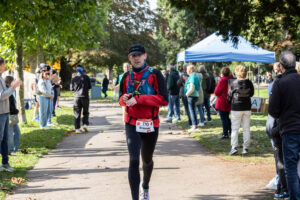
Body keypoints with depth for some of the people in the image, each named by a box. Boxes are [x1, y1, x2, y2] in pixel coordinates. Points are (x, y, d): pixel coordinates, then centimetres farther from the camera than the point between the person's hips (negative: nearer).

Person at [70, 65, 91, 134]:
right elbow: (90, 86, 3)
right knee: (85, 112, 14)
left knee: (77, 113, 4)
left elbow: (72, 88, 6)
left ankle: (77, 129, -2)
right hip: (85, 97, -1)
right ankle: (85, 124, -6)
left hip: (77, 97, 1)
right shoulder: (86, 77, -2)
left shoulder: (74, 78, 0)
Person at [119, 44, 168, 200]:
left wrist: (138, 99, -23)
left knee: (147, 160, 18)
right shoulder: (127, 77, 6)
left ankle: (145, 187, 46)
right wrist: (124, 99, -9)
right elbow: (121, 100, 16)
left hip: (150, 125, -1)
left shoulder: (155, 74, -7)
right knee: (134, 160, -15)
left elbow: (163, 99, -17)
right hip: (132, 124, 1)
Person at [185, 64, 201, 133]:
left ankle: (194, 126, -8)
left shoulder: (192, 77, -16)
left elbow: (192, 88, -23)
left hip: (192, 96, -10)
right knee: (193, 110, 17)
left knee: (192, 111, -7)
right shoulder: (195, 76, 14)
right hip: (195, 95, 10)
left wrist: (187, 93, -10)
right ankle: (194, 124, 24)